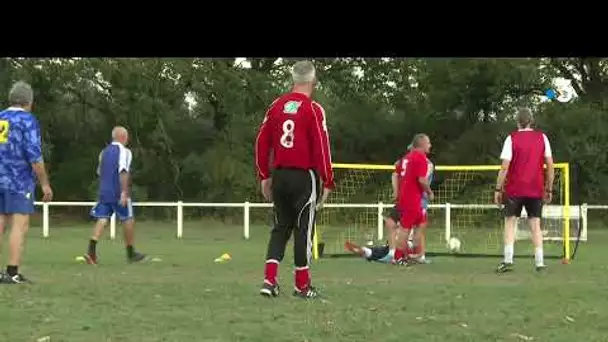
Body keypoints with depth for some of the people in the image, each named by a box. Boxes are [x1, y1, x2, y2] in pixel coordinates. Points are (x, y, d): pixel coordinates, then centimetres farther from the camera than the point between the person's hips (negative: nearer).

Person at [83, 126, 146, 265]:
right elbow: (123, 173, -19)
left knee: (102, 220, 0)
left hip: (104, 191, 6)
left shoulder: (104, 152, 16)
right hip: (118, 193, -6)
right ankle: (131, 253, 16)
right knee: (128, 220, 8)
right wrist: (124, 193, -23)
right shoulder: (124, 152, -7)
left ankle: (91, 251, -18)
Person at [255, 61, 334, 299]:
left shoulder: (276, 106, 6)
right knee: (304, 229, 3)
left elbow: (262, 142, 8)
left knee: (281, 227, 13)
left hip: (280, 175, 5)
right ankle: (302, 286, 9)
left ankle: (269, 281, 2)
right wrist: (328, 182, -7)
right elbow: (322, 147, -13)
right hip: (304, 176, -5)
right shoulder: (313, 109, -10)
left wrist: (264, 177, 15)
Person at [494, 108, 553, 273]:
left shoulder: (511, 138, -4)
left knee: (510, 222, 4)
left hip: (514, 189, -2)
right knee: (535, 224, 8)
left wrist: (498, 189, -2)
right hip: (536, 190, 2)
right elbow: (550, 166, 2)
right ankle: (539, 262, 3)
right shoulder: (542, 137, 4)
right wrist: (549, 189, 10)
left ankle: (508, 260, -8)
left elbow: (504, 167, -8)